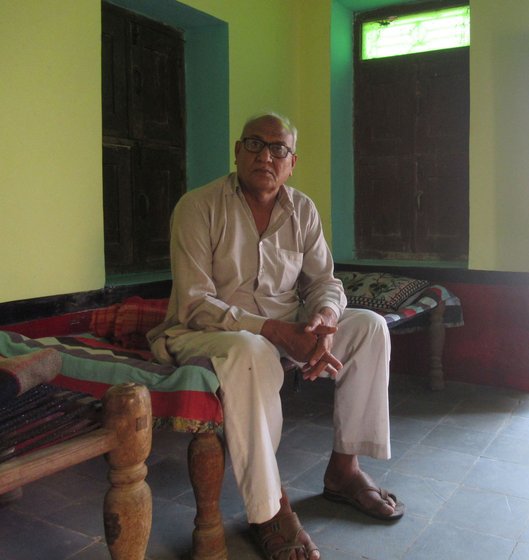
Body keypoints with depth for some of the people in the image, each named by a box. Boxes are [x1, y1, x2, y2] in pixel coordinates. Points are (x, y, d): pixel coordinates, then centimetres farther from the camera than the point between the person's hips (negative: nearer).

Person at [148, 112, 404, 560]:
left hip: (286, 327, 6)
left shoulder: (303, 210, 4)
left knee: (369, 326, -8)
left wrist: (322, 322, -22)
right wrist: (278, 332, -29)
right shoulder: (199, 207, -13)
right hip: (206, 333, -6)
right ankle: (269, 507, -22)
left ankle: (344, 468, 0)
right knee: (251, 352, -39)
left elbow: (325, 283, 4)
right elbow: (195, 304, -19)